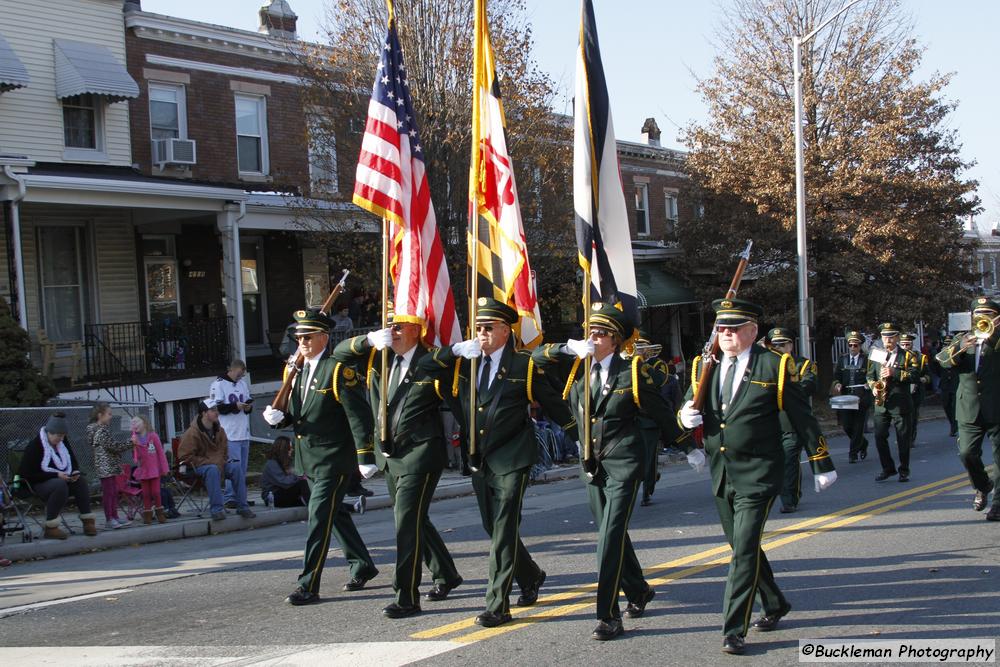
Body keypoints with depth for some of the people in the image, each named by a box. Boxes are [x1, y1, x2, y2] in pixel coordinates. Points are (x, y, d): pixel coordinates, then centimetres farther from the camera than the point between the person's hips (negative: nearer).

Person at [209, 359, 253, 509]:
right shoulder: (218, 385, -5)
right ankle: (230, 498, -7)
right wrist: (235, 406, -18)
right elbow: (216, 407, -11)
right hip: (230, 434, -7)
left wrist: (248, 406, 3)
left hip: (244, 433, 7)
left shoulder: (243, 383, 16)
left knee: (243, 467, 9)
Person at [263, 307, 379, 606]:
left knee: (320, 517, -10)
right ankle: (362, 566, 33)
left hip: (333, 458, -8)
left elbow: (358, 414, -16)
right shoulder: (297, 370, 12)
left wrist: (365, 456, -20)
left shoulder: (338, 370, -12)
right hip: (309, 458, 8)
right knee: (334, 515, 17)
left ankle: (308, 586, -9)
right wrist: (279, 418, -4)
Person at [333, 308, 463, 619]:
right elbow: (340, 353, 6)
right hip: (390, 454, 7)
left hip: (421, 455, -7)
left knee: (408, 520, -13)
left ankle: (407, 598, -9)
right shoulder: (378, 359, 7)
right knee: (414, 520, 18)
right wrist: (370, 339, -9)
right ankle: (446, 575, 36)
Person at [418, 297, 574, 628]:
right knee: (493, 527, 16)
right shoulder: (463, 362, 8)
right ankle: (531, 576, 39)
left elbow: (551, 401, 4)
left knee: (504, 529, -10)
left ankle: (497, 605, -7)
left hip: (511, 459, -6)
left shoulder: (523, 364, -3)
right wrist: (455, 350, -11)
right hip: (478, 460, 6)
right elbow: (423, 367, 3)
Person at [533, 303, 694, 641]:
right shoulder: (577, 369, 6)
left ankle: (609, 616, -10)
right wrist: (571, 347, -12)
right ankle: (638, 591, 39)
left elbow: (662, 415, -2)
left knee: (611, 535, -13)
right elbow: (539, 357, 5)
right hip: (592, 462, 6)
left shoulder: (632, 371, -8)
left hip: (623, 463, -6)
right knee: (610, 534, 17)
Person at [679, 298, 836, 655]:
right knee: (742, 547, 17)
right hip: (720, 474, 6)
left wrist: (822, 464, 1)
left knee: (745, 550, -10)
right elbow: (688, 408, 15)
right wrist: (686, 416, -11)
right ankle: (775, 604, 37)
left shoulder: (774, 365, -6)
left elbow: (802, 417, -2)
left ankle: (734, 630, -6)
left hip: (757, 475, -6)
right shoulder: (705, 366, 7)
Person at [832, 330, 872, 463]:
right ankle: (863, 443, 27)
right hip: (846, 396, 3)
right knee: (846, 426, 1)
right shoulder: (842, 359, 12)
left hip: (862, 397, -3)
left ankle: (853, 453, 5)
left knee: (858, 426, -3)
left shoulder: (866, 359, 1)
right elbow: (836, 375, 13)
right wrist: (837, 383, -8)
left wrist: (868, 384, -19)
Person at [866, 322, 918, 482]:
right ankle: (888, 468, 13)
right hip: (881, 405, 3)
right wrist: (873, 387, -2)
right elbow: (870, 376, 18)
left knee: (903, 439, 2)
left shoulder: (907, 356, 2)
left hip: (900, 404, -3)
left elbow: (914, 376, -11)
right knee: (879, 437, 0)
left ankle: (904, 471, 13)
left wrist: (894, 373, -21)